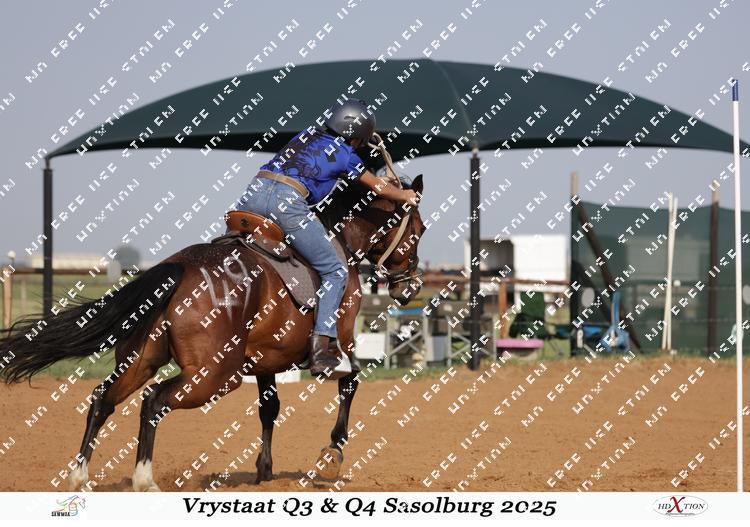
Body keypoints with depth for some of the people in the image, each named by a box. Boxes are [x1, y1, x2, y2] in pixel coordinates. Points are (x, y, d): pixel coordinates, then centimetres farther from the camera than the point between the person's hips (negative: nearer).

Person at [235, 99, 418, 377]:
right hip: (288, 201, -5)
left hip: (255, 190, 5)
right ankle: (322, 344, -5)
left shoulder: (307, 134, 29)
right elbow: (380, 188, 29)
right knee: (335, 272, 7)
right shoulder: (345, 155, 14)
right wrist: (405, 195, 50)